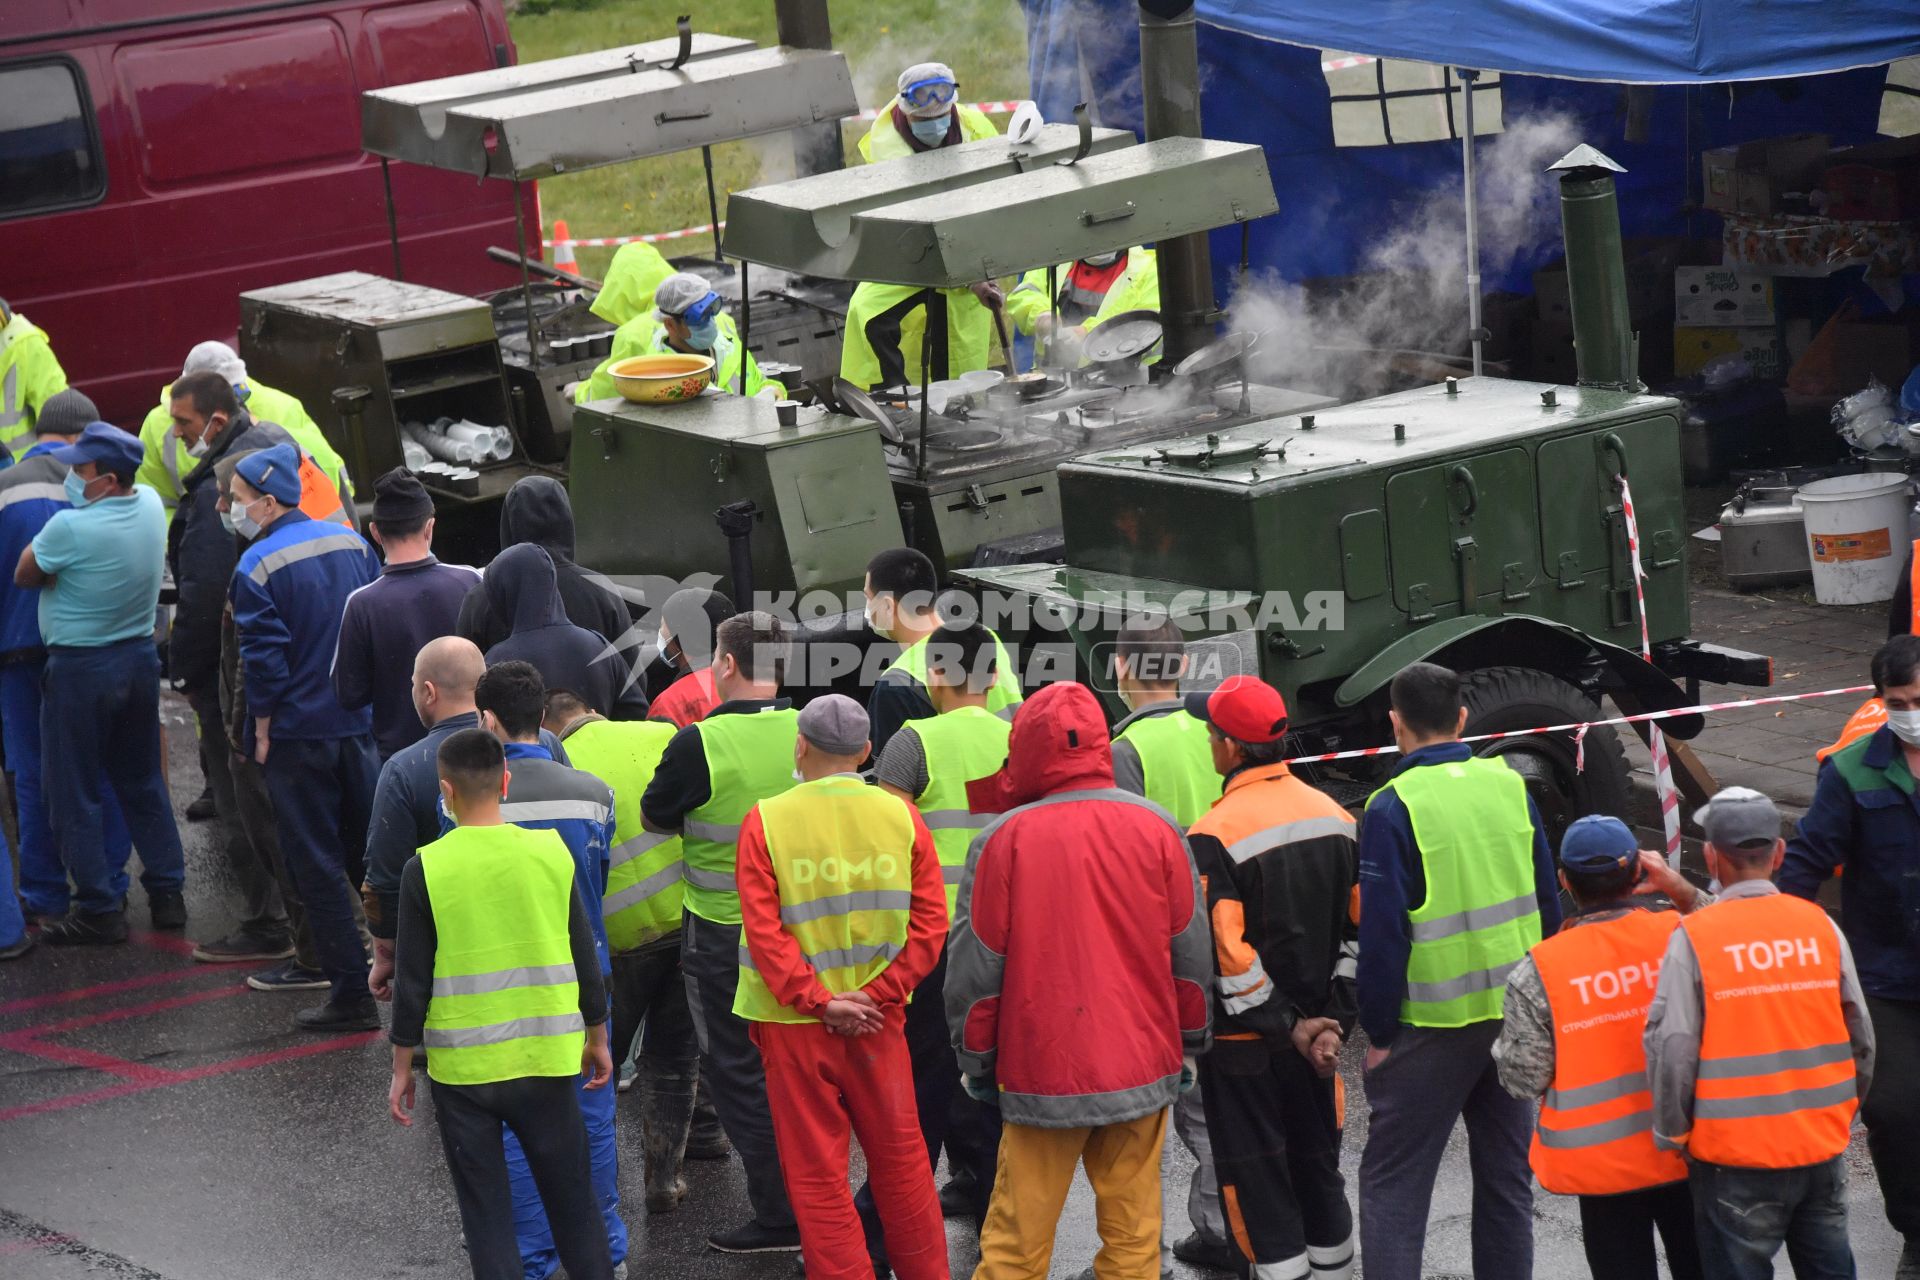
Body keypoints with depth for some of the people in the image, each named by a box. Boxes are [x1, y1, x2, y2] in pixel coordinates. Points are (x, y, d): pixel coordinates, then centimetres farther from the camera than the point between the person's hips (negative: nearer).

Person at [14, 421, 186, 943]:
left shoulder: (70, 527, -25)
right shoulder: (150, 505, -4)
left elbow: (24, 575, -8)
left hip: (80, 669, -7)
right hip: (140, 656, 7)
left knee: (74, 794, 4)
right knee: (144, 783, 19)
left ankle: (100, 910, 6)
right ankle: (167, 894, 23)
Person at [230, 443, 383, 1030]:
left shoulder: (256, 568, -15)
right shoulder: (350, 543, 5)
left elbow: (265, 658, -17)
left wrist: (262, 733, -7)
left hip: (298, 735, -6)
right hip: (361, 727, 6)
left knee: (316, 863, 2)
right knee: (370, 849, 15)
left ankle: (351, 992, 2)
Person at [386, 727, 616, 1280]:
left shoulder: (426, 869, -11)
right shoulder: (550, 852, -4)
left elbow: (412, 980, -7)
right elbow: (584, 959, 3)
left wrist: (402, 1067, 4)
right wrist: (597, 1038, 17)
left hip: (461, 1068, -2)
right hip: (545, 1062, 2)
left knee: (486, 1211, 8)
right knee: (571, 1200, 13)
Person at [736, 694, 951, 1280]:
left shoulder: (765, 821, -9)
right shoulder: (901, 816, -2)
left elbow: (763, 931, -15)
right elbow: (930, 921, -5)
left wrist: (817, 1001, -13)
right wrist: (878, 994, -8)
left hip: (795, 1020, -3)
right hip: (879, 1018, 3)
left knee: (816, 1170, 6)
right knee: (900, 1154, 16)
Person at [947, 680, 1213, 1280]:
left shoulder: (1004, 838, -8)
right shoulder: (1156, 829, -1)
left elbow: (975, 962, -3)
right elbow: (1191, 951, 5)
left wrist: (975, 1060, 9)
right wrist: (1190, 1044, 17)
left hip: (1041, 1072, -2)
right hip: (1144, 1067, 2)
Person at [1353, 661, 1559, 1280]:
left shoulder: (1392, 809, -13)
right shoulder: (1511, 788, 4)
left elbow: (1382, 933, -13)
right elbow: (1549, 904, 10)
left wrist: (1379, 1032, -5)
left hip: (1436, 1023, -5)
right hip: (1516, 1017, 5)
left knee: (1391, 1182, 2)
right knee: (1507, 1175, 15)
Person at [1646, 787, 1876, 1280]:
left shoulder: (1692, 939, -13)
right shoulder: (1820, 926, -2)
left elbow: (1672, 1049, -14)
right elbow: (1860, 1036, 5)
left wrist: (1671, 1134, 1)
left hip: (1735, 1156, -4)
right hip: (1822, 1147, 4)